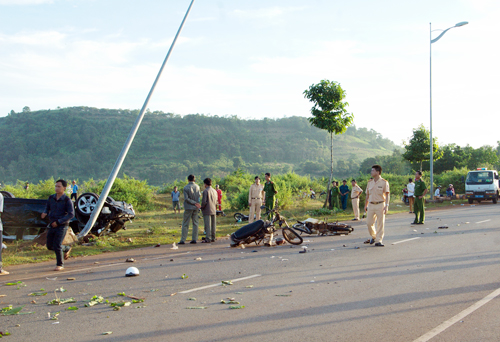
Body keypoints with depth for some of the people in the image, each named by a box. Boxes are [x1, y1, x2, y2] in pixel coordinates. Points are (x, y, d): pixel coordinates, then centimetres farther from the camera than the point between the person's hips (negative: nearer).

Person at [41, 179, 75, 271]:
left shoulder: (67, 200, -11)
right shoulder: (51, 198, 4)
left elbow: (71, 214, -15)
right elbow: (47, 208, 17)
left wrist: (58, 222, -20)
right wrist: (45, 213, -8)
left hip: (62, 226, -6)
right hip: (52, 225, 6)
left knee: (57, 246, -11)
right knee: (50, 246, 11)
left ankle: (60, 265, 8)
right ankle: (66, 249, 36)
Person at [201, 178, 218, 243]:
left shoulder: (205, 191, -13)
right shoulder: (214, 191, 10)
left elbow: (204, 201, -17)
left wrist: (202, 207, -2)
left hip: (207, 211, -7)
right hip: (213, 210, 7)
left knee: (208, 225, -5)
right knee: (213, 225, 10)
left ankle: (208, 238, -6)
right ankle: (213, 238, 14)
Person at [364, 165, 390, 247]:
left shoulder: (384, 182, -3)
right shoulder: (370, 183, 12)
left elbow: (387, 194, -7)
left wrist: (386, 205, -16)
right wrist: (365, 205, 16)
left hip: (380, 205, -5)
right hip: (371, 205, 5)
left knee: (380, 223, -2)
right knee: (369, 223, 3)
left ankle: (378, 240, 3)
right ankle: (373, 236, 26)